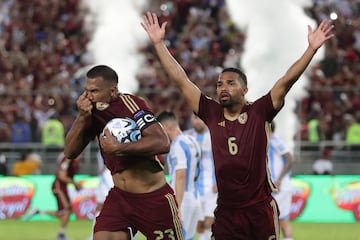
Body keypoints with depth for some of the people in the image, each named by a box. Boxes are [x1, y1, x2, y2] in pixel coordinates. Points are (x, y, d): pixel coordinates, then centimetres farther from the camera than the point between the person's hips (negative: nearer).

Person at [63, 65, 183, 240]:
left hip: (154, 198, -5)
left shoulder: (130, 104, -17)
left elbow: (162, 143, -28)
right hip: (119, 197, 6)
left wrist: (118, 148, -29)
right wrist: (82, 117, -12)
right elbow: (70, 152, 2)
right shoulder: (94, 112, 3)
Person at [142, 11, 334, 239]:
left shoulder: (259, 113, -2)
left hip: (260, 208, -2)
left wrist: (312, 48, -17)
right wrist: (159, 43, 4)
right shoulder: (212, 114, 5)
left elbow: (288, 80, -9)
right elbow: (181, 80, 6)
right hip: (227, 210, 3)